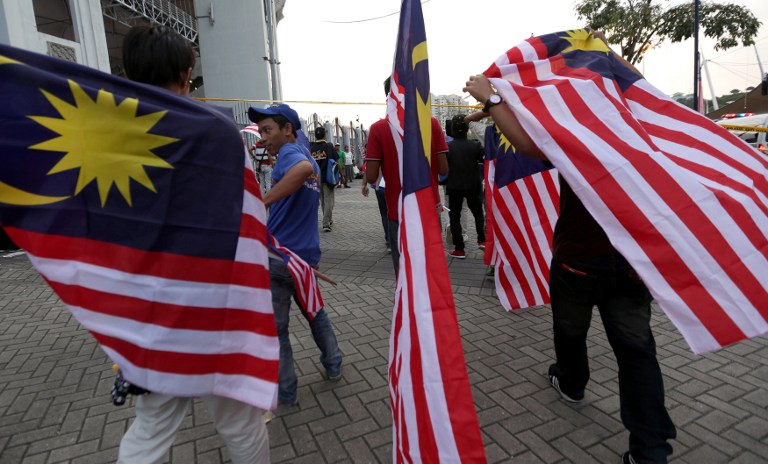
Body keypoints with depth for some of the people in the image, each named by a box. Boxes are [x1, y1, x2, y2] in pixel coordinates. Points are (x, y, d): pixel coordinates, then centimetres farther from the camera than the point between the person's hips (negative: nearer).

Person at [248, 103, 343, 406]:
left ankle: (285, 392, 21)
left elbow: (304, 168, -37)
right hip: (308, 254, 8)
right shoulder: (307, 157, 14)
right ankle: (333, 365, 40)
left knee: (274, 328, 8)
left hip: (280, 256, -8)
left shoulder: (290, 152, -13)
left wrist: (261, 202, -36)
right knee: (315, 311, 26)